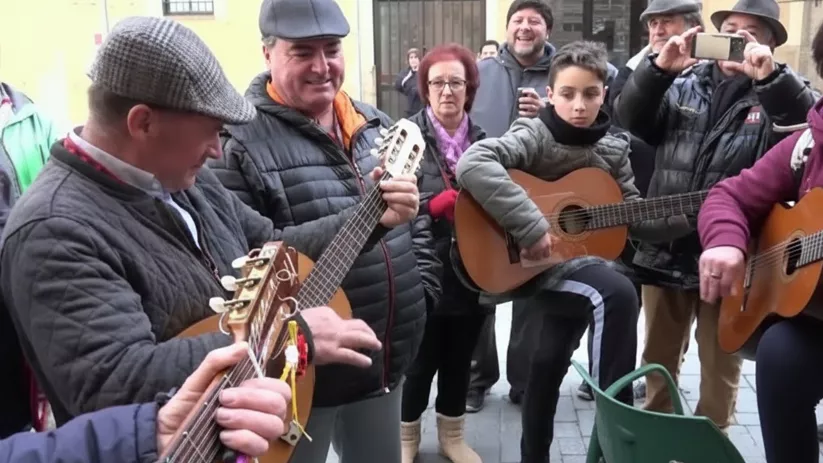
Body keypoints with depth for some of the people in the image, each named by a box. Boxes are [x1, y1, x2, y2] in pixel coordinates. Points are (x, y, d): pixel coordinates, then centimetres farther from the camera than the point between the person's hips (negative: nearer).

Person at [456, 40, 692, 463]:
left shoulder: (612, 150, 5)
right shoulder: (534, 136, -15)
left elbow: (635, 218, 10)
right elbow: (471, 164, -33)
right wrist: (530, 226, -36)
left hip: (577, 260, 7)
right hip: (532, 264, -7)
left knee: (549, 363, 14)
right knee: (618, 293, -28)